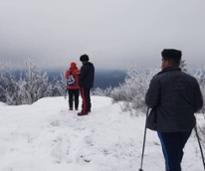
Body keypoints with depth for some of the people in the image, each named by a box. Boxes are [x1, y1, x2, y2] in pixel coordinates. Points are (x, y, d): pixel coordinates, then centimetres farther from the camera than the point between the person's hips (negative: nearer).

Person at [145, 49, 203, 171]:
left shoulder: (158, 79, -11)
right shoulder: (191, 79, 3)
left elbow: (150, 102, -13)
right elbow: (198, 104, 3)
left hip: (166, 124, -5)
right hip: (186, 124, 5)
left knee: (171, 157, 4)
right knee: (177, 153, 24)